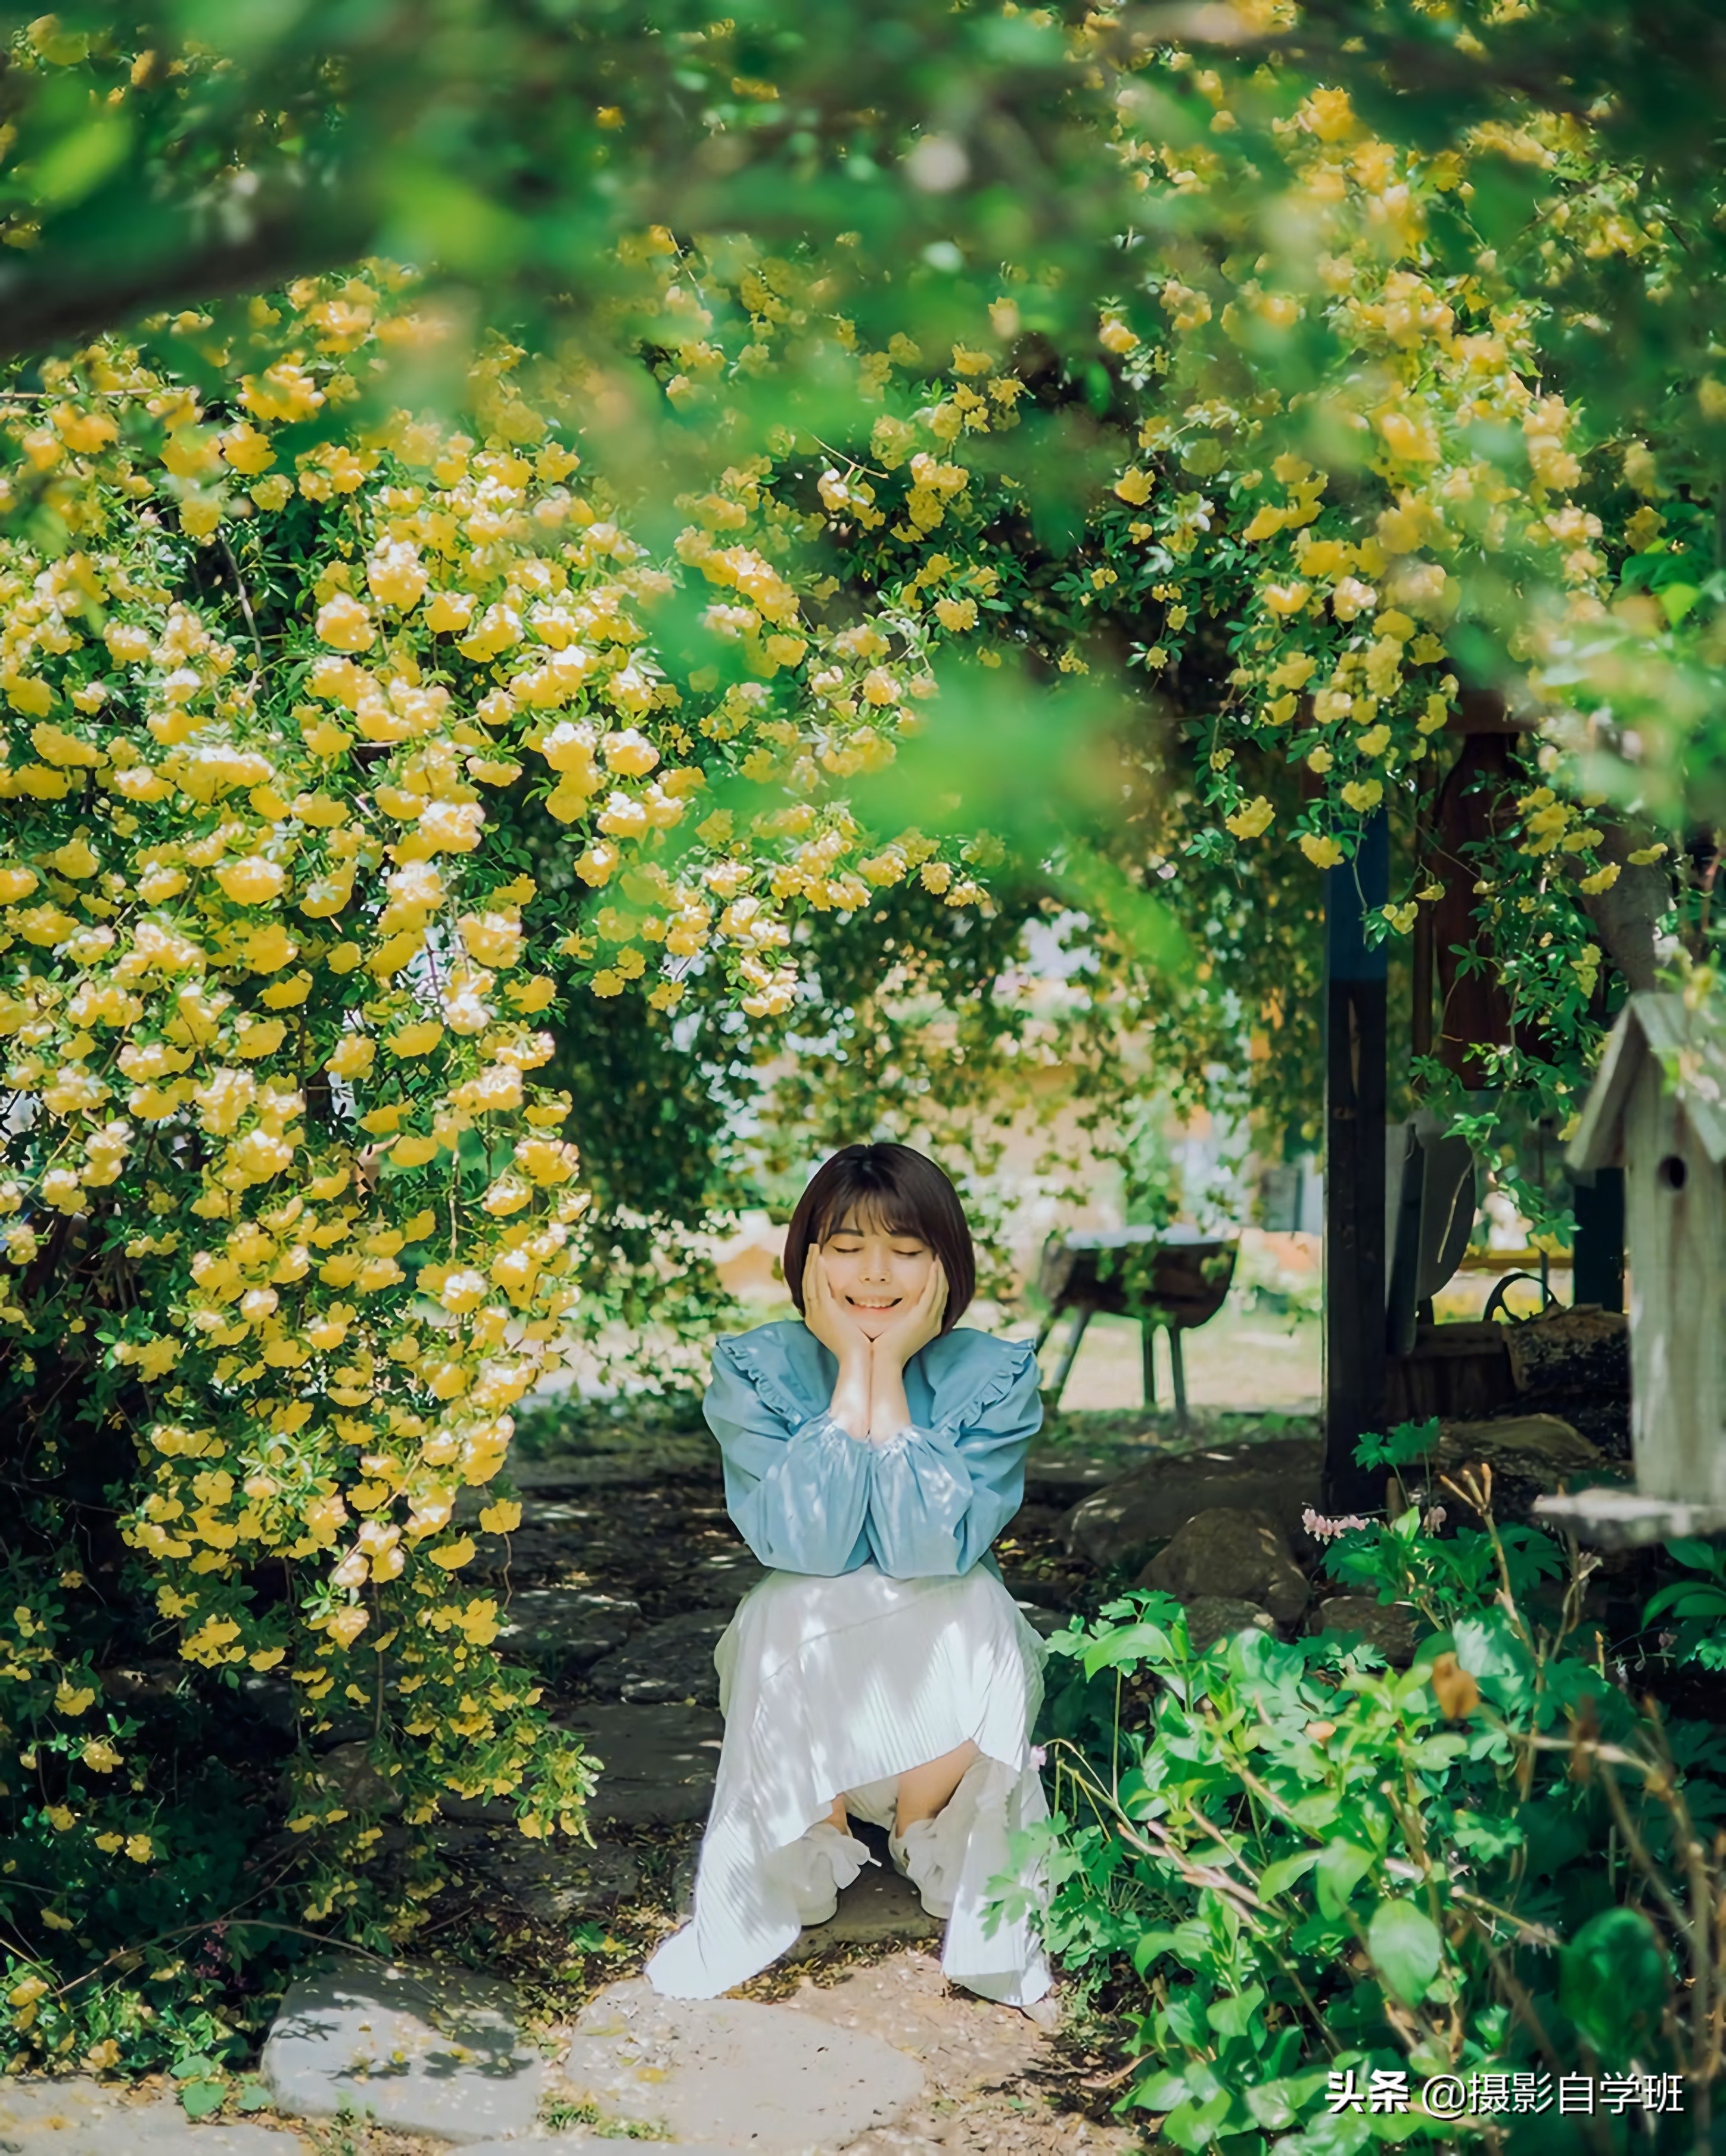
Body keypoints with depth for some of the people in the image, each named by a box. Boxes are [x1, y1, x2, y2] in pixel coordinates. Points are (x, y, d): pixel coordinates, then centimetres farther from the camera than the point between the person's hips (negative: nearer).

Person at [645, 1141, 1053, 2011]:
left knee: (971, 1608, -32)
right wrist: (851, 1374, -23)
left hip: (947, 1665, 0)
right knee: (794, 1613, -32)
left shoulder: (996, 1376, -11)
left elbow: (933, 1548, -24)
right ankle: (810, 1854, -5)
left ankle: (929, 1839, -4)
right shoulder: (754, 1371, -10)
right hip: (804, 1680, 0)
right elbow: (801, 1546, -23)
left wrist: (889, 1374, -25)